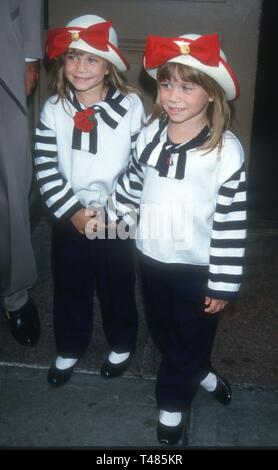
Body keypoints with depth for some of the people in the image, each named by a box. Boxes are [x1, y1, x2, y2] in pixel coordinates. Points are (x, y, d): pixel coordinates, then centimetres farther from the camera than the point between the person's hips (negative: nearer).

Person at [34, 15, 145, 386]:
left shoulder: (130, 107, -12)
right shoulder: (54, 109, -5)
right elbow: (45, 168, -5)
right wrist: (73, 212, -11)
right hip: (68, 218, 2)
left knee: (117, 286, 13)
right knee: (70, 286, 16)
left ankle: (121, 346, 38)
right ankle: (69, 349, 38)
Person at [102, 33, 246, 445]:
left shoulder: (226, 150, -20)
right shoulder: (149, 135, -5)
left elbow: (231, 223, -17)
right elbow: (131, 187, 12)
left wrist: (222, 284, -14)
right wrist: (110, 217, 19)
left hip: (198, 266, -5)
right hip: (152, 256, 5)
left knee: (190, 337, 13)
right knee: (162, 330, 22)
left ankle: (172, 404, 38)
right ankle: (200, 375, 49)